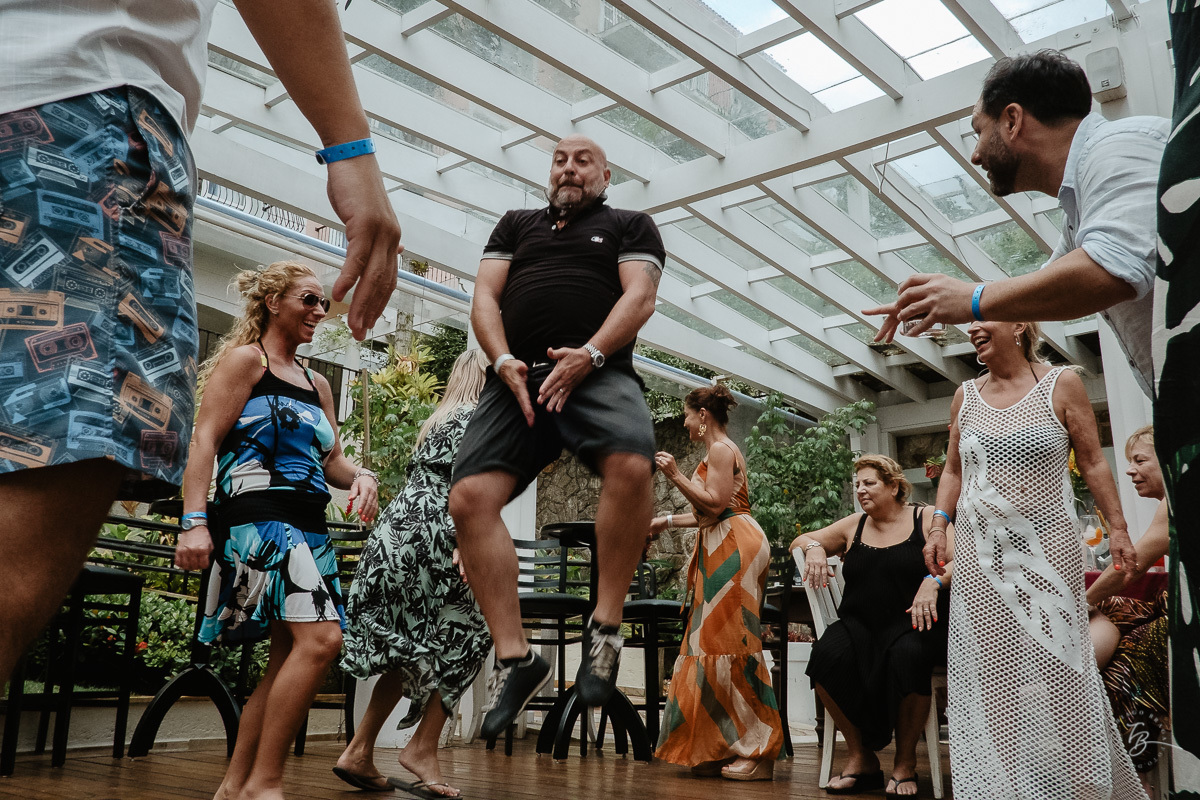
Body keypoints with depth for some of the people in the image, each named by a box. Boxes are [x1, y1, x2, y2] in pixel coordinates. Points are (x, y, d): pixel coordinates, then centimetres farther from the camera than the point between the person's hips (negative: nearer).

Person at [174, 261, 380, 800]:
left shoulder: (317, 384, 23)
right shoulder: (245, 359, 1)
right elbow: (205, 441, -7)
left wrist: (361, 477, 0)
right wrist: (195, 521, -19)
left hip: (309, 528, 9)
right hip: (259, 517, -9)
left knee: (289, 659, 6)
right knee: (321, 637, -22)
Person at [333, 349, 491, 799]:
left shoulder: (434, 421, 25)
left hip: (395, 533, 9)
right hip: (429, 540, -9)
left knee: (410, 650, 12)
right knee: (464, 638, 1)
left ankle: (360, 751, 10)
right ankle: (423, 748, -3)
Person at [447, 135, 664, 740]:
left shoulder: (630, 225, 20)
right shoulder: (516, 224, 29)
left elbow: (639, 298, 3)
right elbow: (485, 297, 17)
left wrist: (588, 355, -15)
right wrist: (503, 361, -3)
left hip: (596, 371, -3)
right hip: (517, 376, 4)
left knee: (631, 465, -35)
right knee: (469, 497, -18)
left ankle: (605, 625, -17)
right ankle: (514, 657, -11)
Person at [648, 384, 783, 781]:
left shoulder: (721, 449, -6)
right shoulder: (718, 450, 23)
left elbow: (715, 504, -16)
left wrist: (676, 475, -14)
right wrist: (669, 521, 31)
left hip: (734, 546, -10)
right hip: (724, 548, 10)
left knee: (733, 644, -11)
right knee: (717, 643, 7)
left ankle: (756, 753, -9)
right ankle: (722, 750, 11)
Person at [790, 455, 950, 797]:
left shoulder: (928, 519, 7)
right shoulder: (854, 527, 17)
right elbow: (799, 541, 24)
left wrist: (933, 582, -25)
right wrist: (814, 548, 1)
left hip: (912, 624, -3)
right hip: (860, 624, 3)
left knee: (907, 656, -38)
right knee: (827, 654, -30)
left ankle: (905, 762, -14)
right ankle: (861, 758, -13)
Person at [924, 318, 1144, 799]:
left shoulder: (1061, 385, 0)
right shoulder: (965, 397, 10)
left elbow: (1093, 464, 2)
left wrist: (1117, 528, -1)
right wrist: (938, 527, 7)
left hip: (1047, 548, -3)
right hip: (979, 556, 3)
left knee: (1053, 664, -5)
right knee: (989, 673, 3)